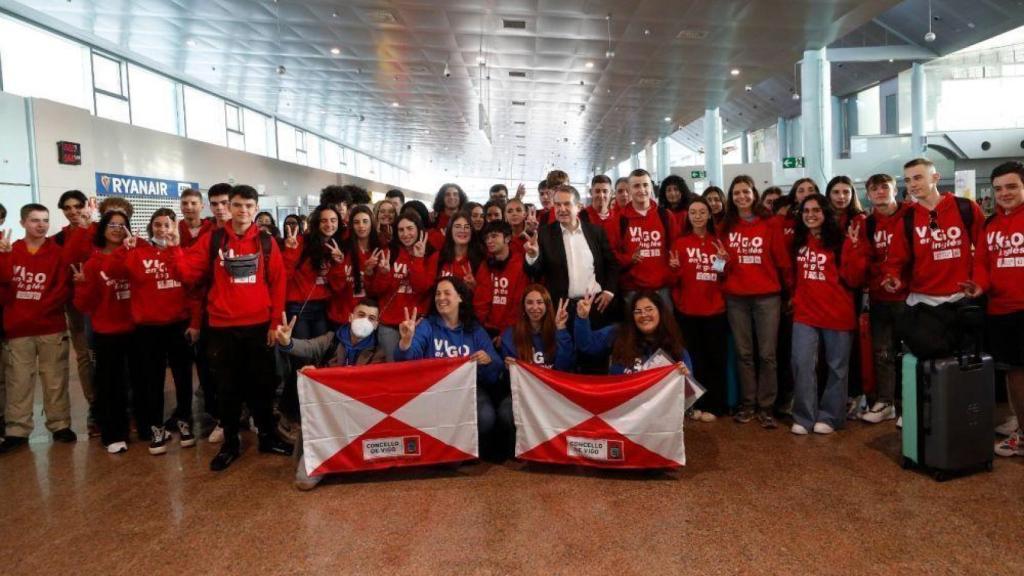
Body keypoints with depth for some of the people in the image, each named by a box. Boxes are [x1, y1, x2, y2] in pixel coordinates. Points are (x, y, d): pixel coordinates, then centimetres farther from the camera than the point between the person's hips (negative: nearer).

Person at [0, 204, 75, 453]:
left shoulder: (58, 252, 2)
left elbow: (63, 289, -3)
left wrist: (39, 309, -13)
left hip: (51, 328, -1)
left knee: (55, 380, 6)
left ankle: (60, 425, 16)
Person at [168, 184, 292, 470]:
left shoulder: (267, 242, 2)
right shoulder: (212, 240, 1)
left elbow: (278, 285, 2)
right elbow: (190, 273, -1)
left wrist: (275, 323, -2)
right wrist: (175, 248, -17)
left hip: (259, 326, 0)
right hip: (222, 326, 0)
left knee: (261, 384, 11)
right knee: (227, 387, 9)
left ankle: (267, 436, 26)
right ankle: (230, 444, 22)